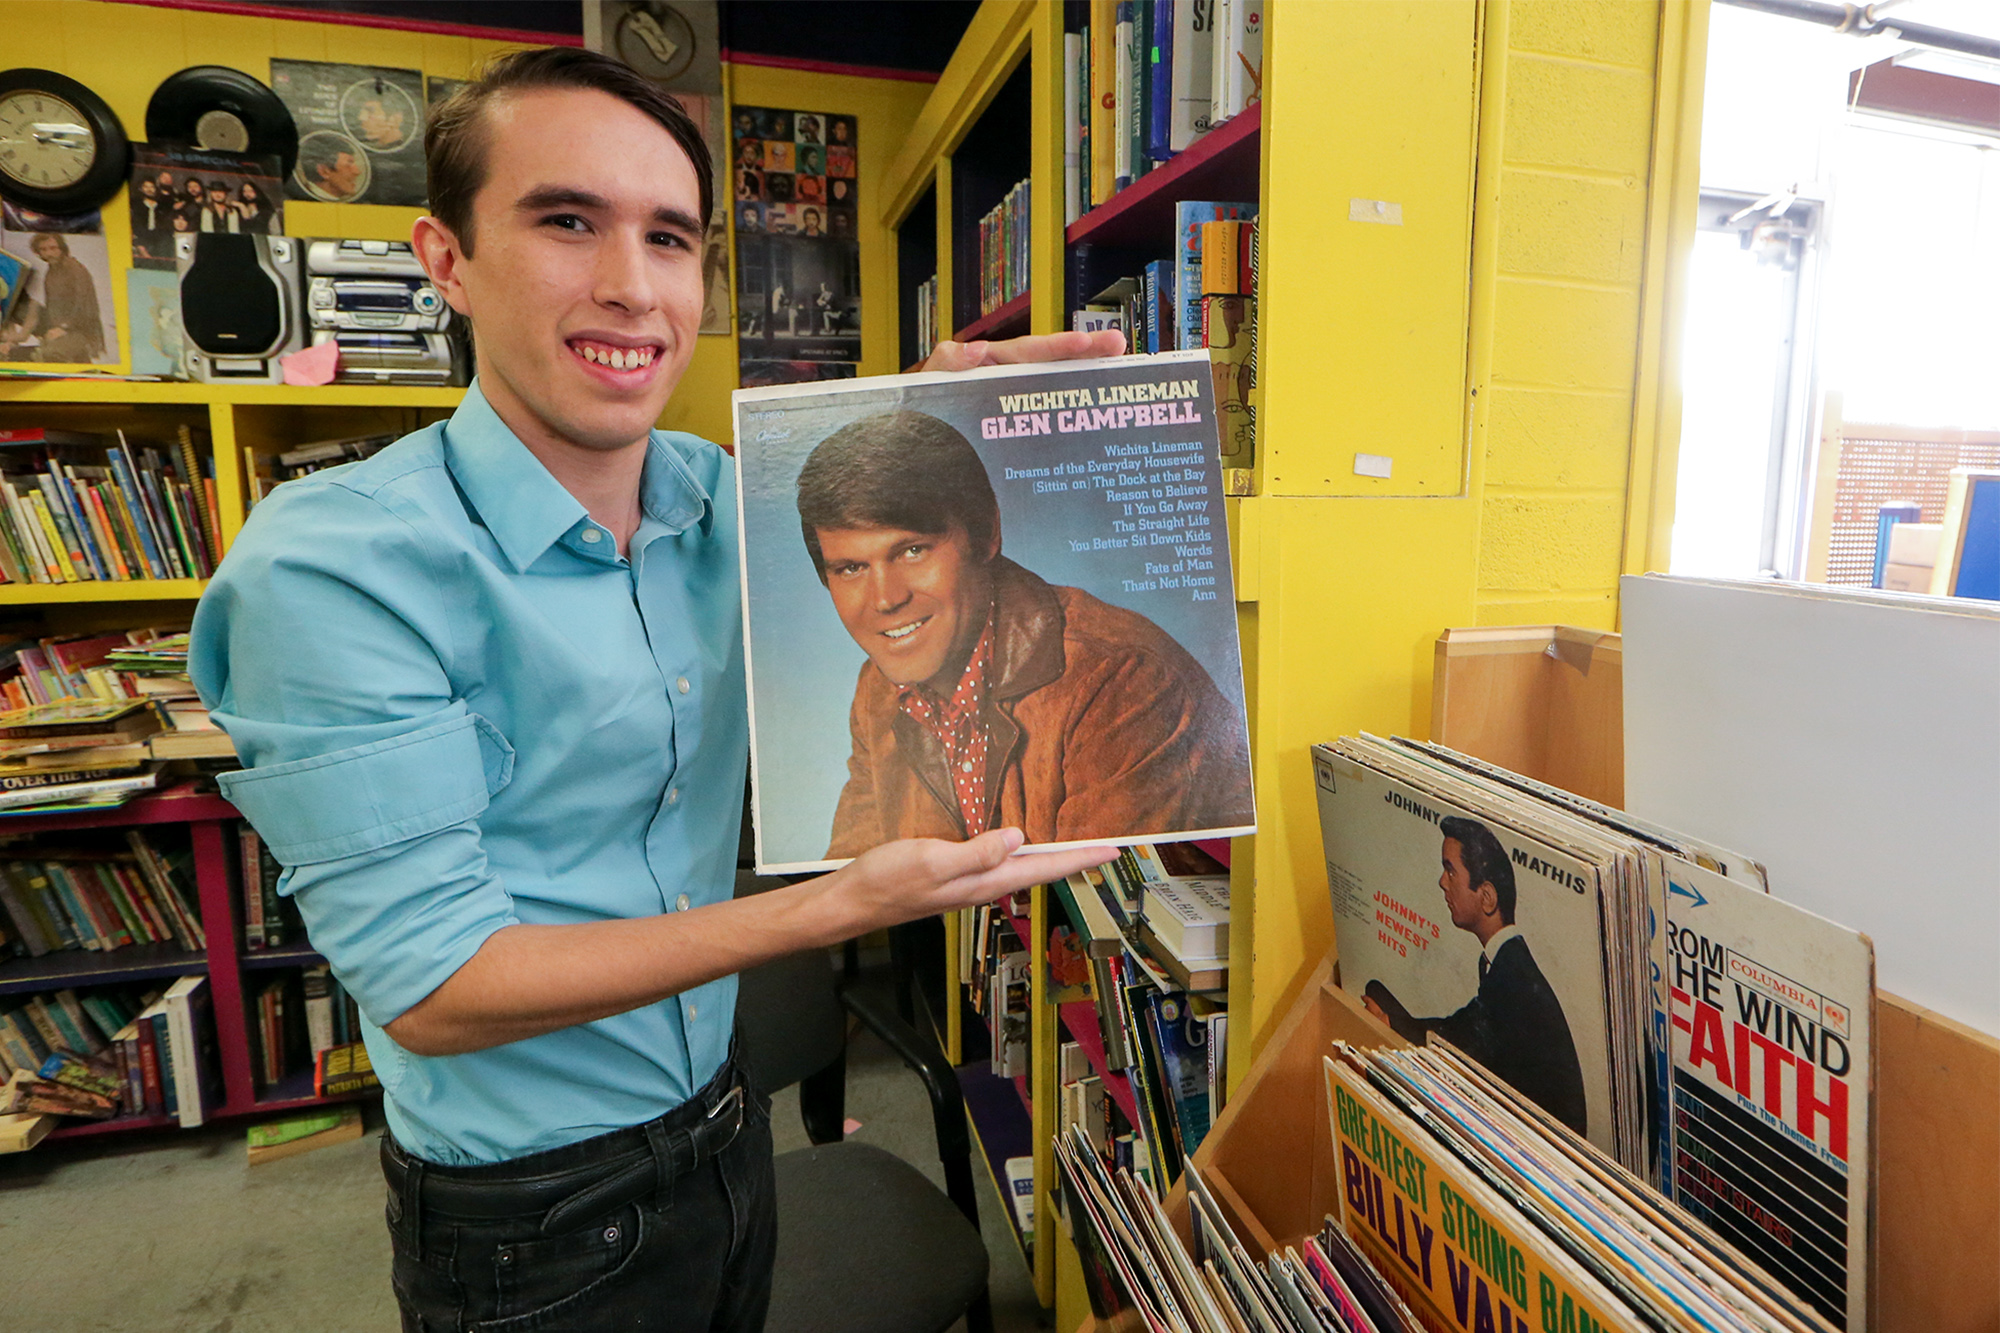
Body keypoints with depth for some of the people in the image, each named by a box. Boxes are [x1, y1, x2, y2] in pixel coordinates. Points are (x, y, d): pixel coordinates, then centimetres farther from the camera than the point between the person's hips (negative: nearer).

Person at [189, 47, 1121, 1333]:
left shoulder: (724, 498, -6)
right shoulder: (332, 565, -23)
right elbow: (431, 989, -25)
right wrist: (846, 903, -31)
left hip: (726, 1126, 6)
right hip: (534, 1219, -5)